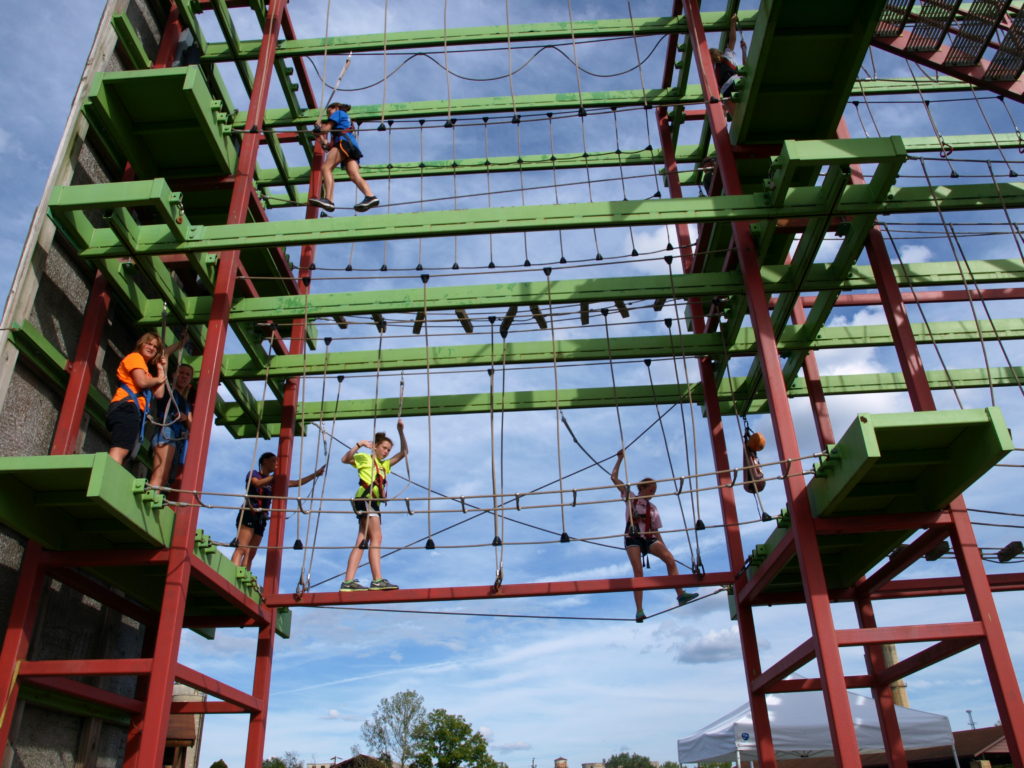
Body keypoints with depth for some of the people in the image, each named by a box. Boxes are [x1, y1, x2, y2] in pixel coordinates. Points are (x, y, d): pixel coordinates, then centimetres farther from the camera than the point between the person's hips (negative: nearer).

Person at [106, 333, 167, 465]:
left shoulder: (147, 369, 32)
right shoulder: (135, 357, 9)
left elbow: (159, 394, 19)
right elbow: (142, 382, -9)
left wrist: (162, 370, 23)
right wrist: (158, 379, 11)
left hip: (135, 412, 9)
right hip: (127, 407, -9)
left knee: (120, 455, -5)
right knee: (119, 452, -28)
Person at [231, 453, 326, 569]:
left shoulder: (275, 481, 22)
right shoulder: (253, 474, 7)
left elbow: (296, 483, 20)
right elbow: (258, 483, -17)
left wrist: (316, 474, 17)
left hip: (261, 519, 7)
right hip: (248, 514, -7)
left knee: (251, 554, -4)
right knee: (242, 549, -21)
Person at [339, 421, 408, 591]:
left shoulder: (384, 465, 28)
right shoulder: (365, 458, 9)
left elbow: (404, 452, 25)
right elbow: (345, 459, -8)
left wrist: (401, 432, 14)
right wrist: (359, 444, -18)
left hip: (374, 504, 8)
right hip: (365, 499, -8)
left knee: (362, 542, -1)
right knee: (376, 537, -17)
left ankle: (348, 581, -6)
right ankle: (377, 580, -23)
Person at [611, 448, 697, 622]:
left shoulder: (653, 508, 20)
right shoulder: (630, 498, 10)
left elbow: (656, 531, 19)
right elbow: (614, 477, 7)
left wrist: (663, 547, 9)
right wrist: (620, 458, 6)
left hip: (649, 538, 4)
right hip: (633, 538, -4)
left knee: (670, 558, -20)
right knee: (638, 571, -17)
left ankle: (680, 593, -24)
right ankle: (639, 610, -20)